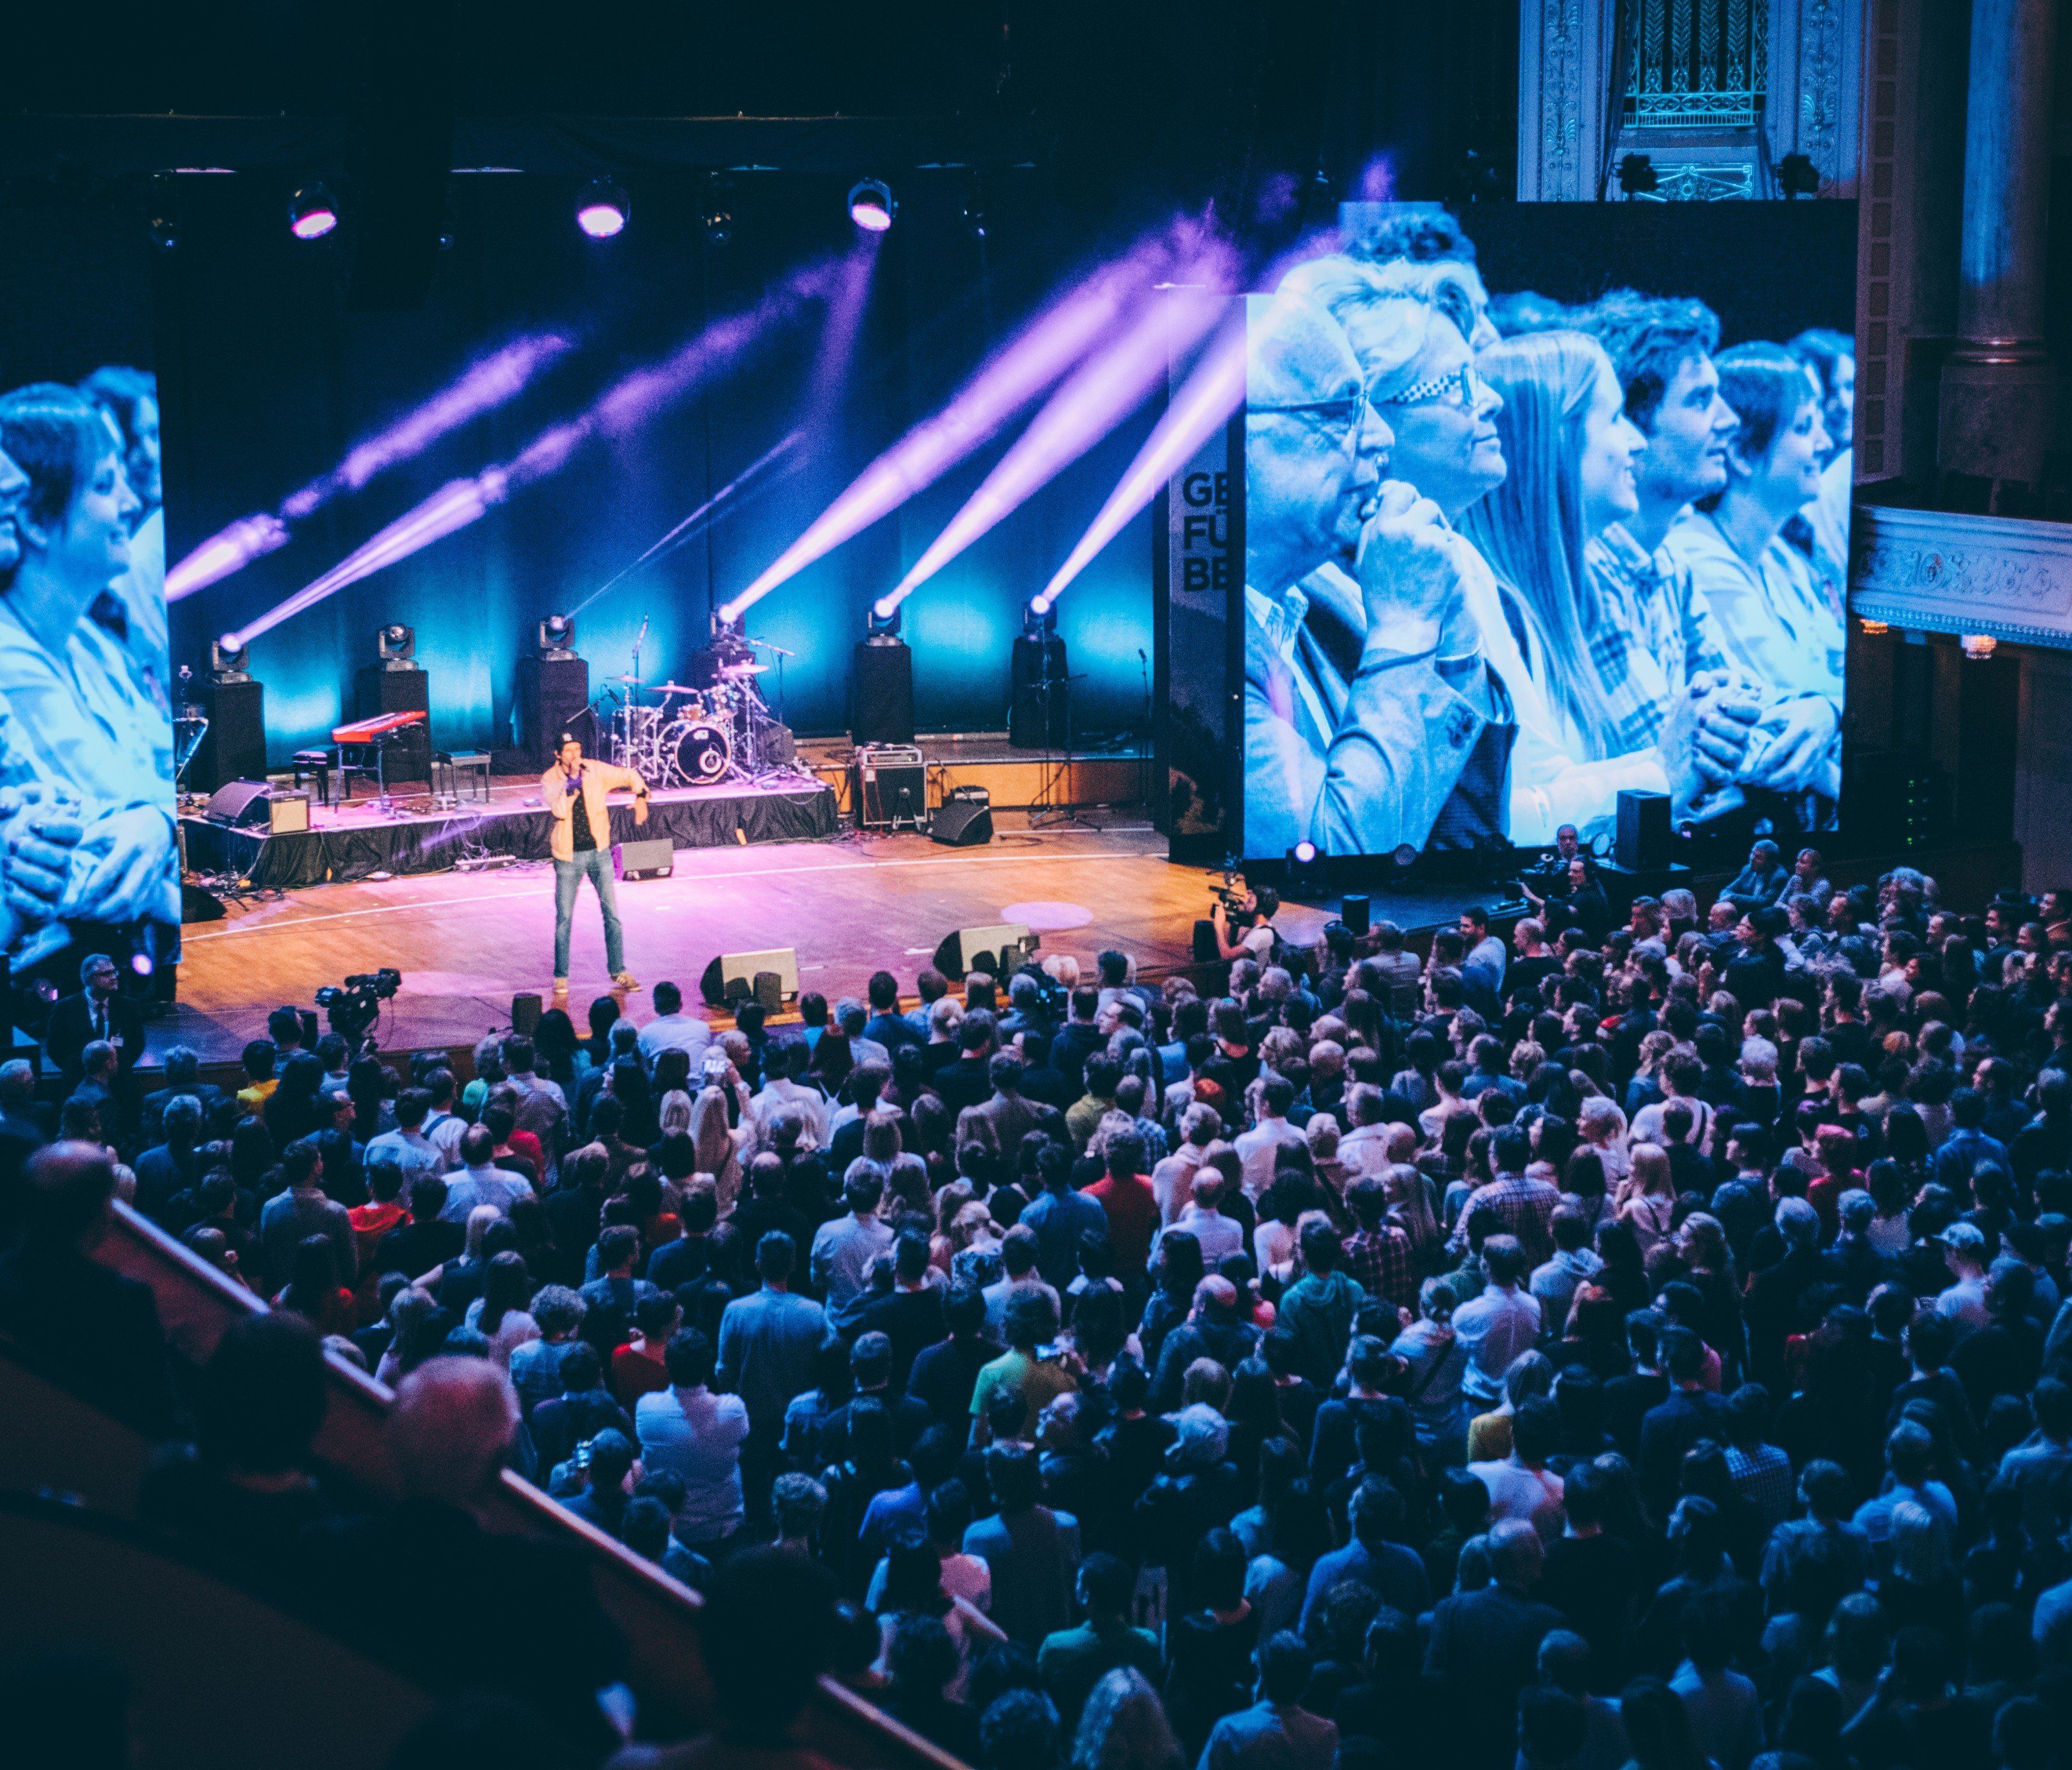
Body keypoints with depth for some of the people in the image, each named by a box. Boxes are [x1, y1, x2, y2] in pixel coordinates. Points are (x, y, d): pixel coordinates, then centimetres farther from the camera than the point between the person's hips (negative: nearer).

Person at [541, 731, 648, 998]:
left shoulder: (596, 770, -4)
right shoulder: (549, 780, -9)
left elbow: (630, 777, 12)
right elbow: (560, 810, -27)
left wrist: (640, 796, 0)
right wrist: (573, 779, -28)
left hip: (599, 852, 2)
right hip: (568, 857, -2)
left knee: (612, 913, 2)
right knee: (564, 918, 3)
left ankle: (618, 971, 12)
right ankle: (561, 977, 13)